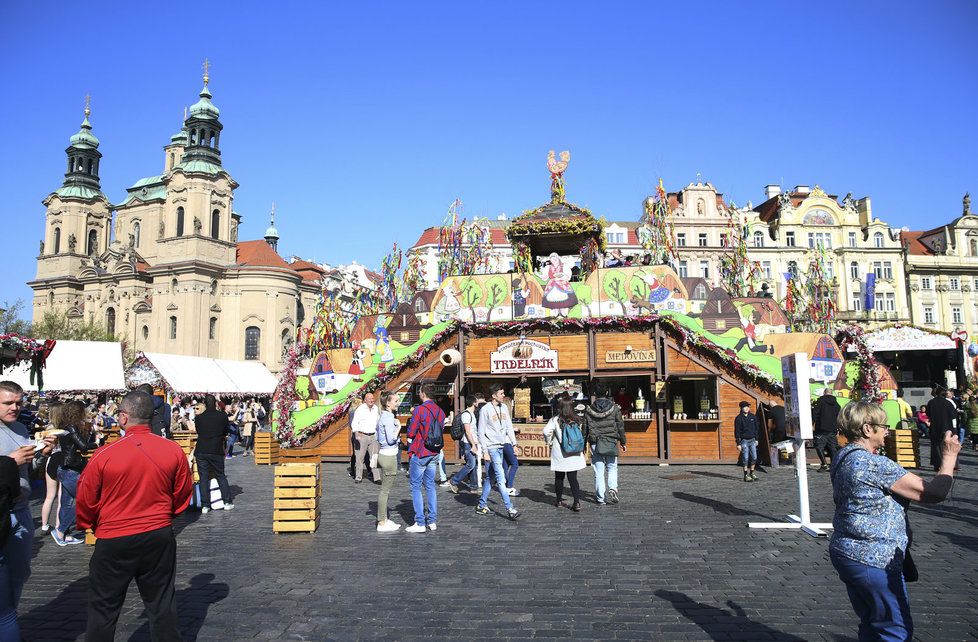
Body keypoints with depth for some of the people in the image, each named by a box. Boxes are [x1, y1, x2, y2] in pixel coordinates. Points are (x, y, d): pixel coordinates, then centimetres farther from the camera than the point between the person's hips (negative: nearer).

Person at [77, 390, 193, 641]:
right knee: (161, 603, 16)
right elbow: (183, 498, 2)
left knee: (104, 607, 16)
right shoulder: (175, 451, -10)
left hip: (114, 541, -2)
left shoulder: (104, 455, -16)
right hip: (160, 537, 2)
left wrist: (89, 525, 17)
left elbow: (86, 504, -4)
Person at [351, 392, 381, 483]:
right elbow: (354, 423, -6)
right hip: (362, 436, -3)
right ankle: (358, 477, 12)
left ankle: (377, 477, 0)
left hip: (373, 436, 3)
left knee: (374, 457, -1)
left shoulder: (376, 409, 10)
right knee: (359, 457, 2)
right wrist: (357, 434, -21)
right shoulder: (360, 409, -4)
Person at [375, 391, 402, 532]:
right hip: (388, 456, -10)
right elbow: (391, 439, -22)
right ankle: (382, 523, 3)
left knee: (385, 488, 16)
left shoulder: (384, 416, 13)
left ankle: (385, 519, 24)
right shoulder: (388, 418, -17)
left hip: (384, 454, 10)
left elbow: (379, 438, 18)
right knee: (385, 489, -3)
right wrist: (399, 427, -9)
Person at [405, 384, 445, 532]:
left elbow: (411, 433, -14)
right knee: (430, 486, 15)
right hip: (434, 453, 7)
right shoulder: (440, 411, 3)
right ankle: (432, 521, 17)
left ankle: (420, 523, 2)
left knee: (415, 487, 2)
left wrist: (409, 426, 5)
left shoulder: (419, 410, -17)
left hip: (419, 453, -6)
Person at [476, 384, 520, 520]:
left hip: (503, 446, 7)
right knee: (500, 477, -11)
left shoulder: (504, 407, 10)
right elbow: (481, 433, -8)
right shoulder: (485, 410, -9)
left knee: (490, 477, 12)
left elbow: (509, 427, 16)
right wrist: (485, 451, -12)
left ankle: (482, 505, 21)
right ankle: (510, 508, -12)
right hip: (492, 447, -7)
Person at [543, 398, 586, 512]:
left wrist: (550, 442, -2)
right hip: (574, 454, 2)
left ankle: (559, 500, 24)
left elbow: (546, 431, -18)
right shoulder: (577, 420, -1)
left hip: (559, 455, -2)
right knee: (573, 478, 5)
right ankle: (577, 502, -5)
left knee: (559, 478, 13)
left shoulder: (556, 419, -10)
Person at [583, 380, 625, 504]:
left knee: (598, 471, 5)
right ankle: (613, 488, -7)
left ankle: (601, 498, 7)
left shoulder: (589, 410, -1)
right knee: (612, 468, 16)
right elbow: (620, 425, 4)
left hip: (595, 444, 0)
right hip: (611, 442, 0)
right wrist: (622, 442, 15)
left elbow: (585, 428, 3)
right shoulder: (614, 408, -1)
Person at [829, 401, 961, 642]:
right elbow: (934, 493, -16)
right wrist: (949, 456, -3)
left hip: (845, 552, 9)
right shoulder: (874, 464, -22)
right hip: (873, 560, -9)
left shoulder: (844, 457, 7)